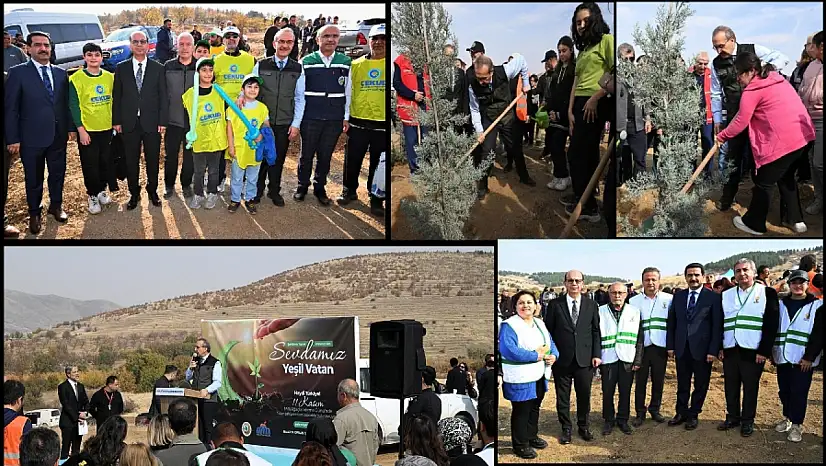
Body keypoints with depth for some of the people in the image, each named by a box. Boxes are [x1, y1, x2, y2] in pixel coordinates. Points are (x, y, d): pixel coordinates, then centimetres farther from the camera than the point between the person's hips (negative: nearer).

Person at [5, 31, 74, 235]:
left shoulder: (60, 73, 6)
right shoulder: (18, 73, -8)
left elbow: (66, 103, 12)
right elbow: (11, 108, -8)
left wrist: (70, 127, 6)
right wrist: (13, 138, -11)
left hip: (58, 136, 4)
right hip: (32, 137, -4)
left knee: (58, 173, 16)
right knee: (34, 178, 9)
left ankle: (56, 206, 36)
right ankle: (34, 213, 26)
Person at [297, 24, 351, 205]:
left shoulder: (346, 63, 4)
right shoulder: (306, 62, -1)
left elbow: (348, 93, 8)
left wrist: (346, 117, 6)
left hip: (334, 120, 1)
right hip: (310, 118, -1)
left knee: (325, 156, 10)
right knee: (306, 155, 8)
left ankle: (320, 187, 23)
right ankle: (302, 186, 23)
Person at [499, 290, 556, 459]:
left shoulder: (540, 324, 11)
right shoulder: (509, 326, -15)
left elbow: (551, 344, 14)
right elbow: (509, 351, -27)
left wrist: (553, 355, -11)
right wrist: (537, 355, -23)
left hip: (539, 377, 8)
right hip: (521, 379, -7)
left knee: (534, 409, 20)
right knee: (521, 412, 2)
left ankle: (532, 436, 37)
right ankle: (520, 445, 13)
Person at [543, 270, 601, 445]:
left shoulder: (591, 306, 6)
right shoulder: (555, 305, 0)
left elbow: (596, 332, 7)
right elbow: (548, 331, 2)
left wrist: (596, 355, 0)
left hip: (585, 359, 1)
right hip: (562, 359, -1)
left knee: (584, 395, 9)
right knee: (562, 397, 6)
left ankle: (583, 427, 25)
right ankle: (566, 429, 19)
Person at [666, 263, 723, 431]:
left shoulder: (713, 297, -5)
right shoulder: (678, 296, 7)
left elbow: (717, 326, -7)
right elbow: (671, 322, 10)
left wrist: (713, 350, -12)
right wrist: (670, 345, 4)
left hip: (702, 348, -3)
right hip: (681, 348, 3)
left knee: (701, 385, 8)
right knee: (682, 384, 12)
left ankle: (693, 415, 20)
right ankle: (681, 413, 23)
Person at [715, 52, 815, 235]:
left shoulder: (753, 91, -9)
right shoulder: (776, 79, 16)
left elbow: (740, 122, -5)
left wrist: (722, 136, 11)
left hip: (782, 141, -9)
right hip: (801, 136, 9)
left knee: (764, 182, 6)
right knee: (786, 177, 24)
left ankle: (754, 223, 18)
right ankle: (794, 219, 28)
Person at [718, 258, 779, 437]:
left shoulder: (768, 293, -2)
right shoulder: (726, 295, 11)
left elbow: (771, 323, -6)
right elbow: (720, 323, 13)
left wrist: (764, 351, -11)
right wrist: (719, 347, 5)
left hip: (753, 351, -4)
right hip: (729, 350, 4)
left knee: (750, 388, 5)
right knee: (731, 387, 10)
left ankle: (747, 421, 17)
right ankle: (732, 417, 23)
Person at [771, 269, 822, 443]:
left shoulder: (817, 306, -2)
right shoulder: (780, 304, 9)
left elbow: (819, 334, -6)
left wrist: (809, 357, -11)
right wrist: (771, 352, 5)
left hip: (803, 359, -4)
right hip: (783, 357, 4)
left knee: (799, 392, -3)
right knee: (784, 390, 11)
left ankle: (796, 424, 7)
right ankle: (787, 418, 27)